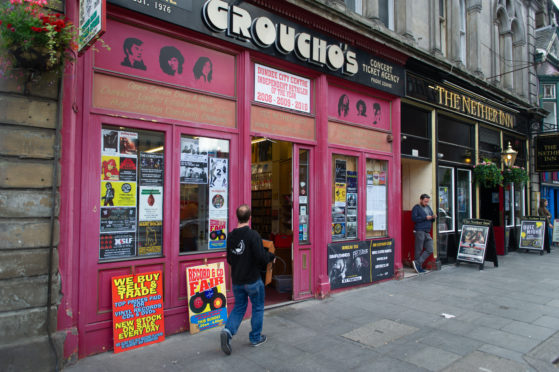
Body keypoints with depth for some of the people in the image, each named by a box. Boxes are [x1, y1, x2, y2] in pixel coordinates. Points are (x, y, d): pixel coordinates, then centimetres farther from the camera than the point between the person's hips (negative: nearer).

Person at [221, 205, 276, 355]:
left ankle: (228, 331, -3)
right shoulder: (253, 235, -19)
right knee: (258, 308, 14)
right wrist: (271, 256, -4)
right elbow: (261, 257, -23)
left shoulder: (231, 236, 0)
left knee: (239, 307, 18)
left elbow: (229, 259, 8)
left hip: (236, 280, 5)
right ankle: (256, 338, 26)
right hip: (253, 280, -5)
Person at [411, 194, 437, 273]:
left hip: (427, 232, 7)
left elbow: (431, 220, 22)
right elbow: (414, 218, -15)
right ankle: (419, 267, 4)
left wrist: (433, 217, 0)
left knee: (429, 250, 0)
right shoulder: (416, 208, -1)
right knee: (419, 250, -2)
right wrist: (425, 218, -17)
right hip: (420, 231, -7)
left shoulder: (428, 207, 20)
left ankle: (417, 262, 2)